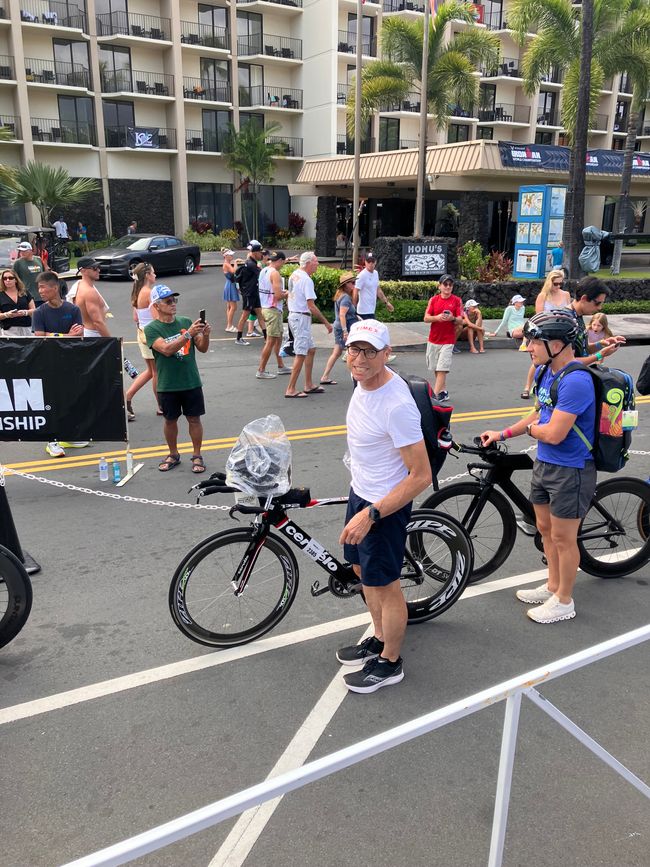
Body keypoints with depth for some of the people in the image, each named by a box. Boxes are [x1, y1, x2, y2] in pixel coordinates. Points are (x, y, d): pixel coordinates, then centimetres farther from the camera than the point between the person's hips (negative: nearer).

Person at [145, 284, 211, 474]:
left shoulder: (186, 322, 2)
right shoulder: (151, 329, -6)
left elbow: (202, 348, 2)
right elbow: (166, 349, -22)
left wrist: (205, 335, -19)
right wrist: (188, 334, -30)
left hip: (191, 382, 2)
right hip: (167, 385, -1)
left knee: (194, 419, 6)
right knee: (170, 420, 11)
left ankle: (197, 456, 18)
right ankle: (173, 455, 29)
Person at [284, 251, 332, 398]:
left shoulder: (294, 274, 10)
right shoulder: (306, 280, -18)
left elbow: (288, 297, 19)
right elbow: (311, 306, -22)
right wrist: (326, 323, -16)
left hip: (293, 315, 10)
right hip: (301, 318, -10)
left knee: (311, 349, 16)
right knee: (301, 354, -6)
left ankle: (309, 385, 20)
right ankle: (290, 390, -2)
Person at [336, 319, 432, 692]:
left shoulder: (397, 405, -31)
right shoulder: (365, 382, -3)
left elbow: (421, 476, -27)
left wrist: (370, 515, -27)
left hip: (384, 506, -9)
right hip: (361, 494, 9)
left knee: (384, 584, 8)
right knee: (363, 569, 23)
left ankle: (390, 663, 31)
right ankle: (380, 640, 45)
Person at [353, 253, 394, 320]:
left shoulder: (375, 273, 12)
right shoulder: (362, 275, -13)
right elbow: (355, 293, -14)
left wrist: (386, 302, 21)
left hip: (372, 311, 9)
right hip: (364, 312, -9)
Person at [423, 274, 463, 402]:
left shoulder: (457, 300, -1)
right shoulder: (433, 300, 4)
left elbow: (460, 321, -4)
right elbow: (426, 318, -2)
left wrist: (453, 318, -26)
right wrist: (437, 317, -21)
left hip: (448, 340, -3)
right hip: (433, 339, 3)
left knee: (442, 369, -10)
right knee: (436, 368, 11)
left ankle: (435, 395, -12)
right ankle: (443, 392, 25)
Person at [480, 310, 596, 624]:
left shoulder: (575, 380, -27)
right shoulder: (548, 372, 3)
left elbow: (553, 433, -29)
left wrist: (531, 429, -8)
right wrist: (503, 433, 13)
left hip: (570, 470, -9)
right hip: (544, 463, 9)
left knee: (563, 538, 6)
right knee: (545, 528, 21)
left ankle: (564, 601, 25)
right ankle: (553, 586, 40)